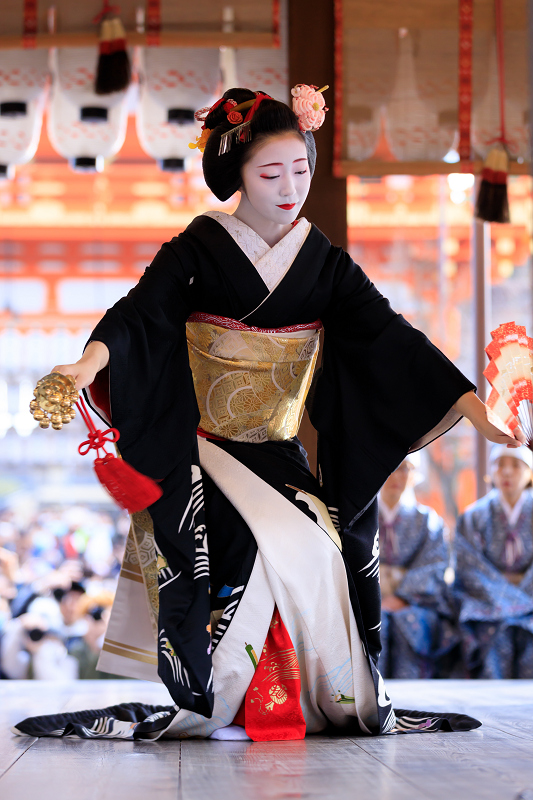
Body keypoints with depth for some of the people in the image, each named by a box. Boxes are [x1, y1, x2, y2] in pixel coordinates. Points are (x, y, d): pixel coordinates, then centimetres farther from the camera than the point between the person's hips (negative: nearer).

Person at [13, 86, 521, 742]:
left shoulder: (324, 264, 4)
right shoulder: (197, 251, -4)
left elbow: (390, 339, -3)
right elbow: (142, 312, -19)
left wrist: (475, 407, -14)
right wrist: (91, 361, -41)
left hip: (278, 454, 3)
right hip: (197, 449, -3)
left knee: (327, 552, -18)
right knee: (270, 550, -26)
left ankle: (348, 703, -3)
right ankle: (212, 706, -15)